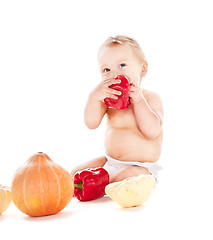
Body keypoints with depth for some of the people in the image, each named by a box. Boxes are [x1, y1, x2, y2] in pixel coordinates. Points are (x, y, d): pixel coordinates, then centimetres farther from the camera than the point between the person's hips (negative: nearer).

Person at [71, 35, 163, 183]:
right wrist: (94, 97, -29)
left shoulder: (151, 98, -9)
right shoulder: (108, 98, 2)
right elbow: (91, 124, -12)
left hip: (141, 167, -4)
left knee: (126, 176, -35)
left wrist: (138, 100, -26)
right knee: (76, 175, -4)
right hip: (109, 162, 5)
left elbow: (152, 131, -23)